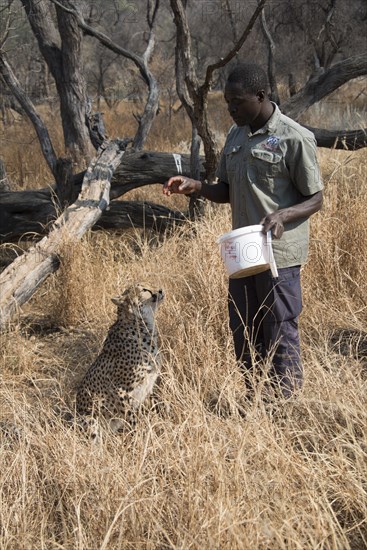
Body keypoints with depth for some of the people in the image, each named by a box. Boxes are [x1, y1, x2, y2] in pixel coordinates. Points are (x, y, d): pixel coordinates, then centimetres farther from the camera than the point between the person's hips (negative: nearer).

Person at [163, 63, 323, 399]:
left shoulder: (294, 138, -12)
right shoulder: (236, 136, 10)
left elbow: (315, 199, -8)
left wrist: (282, 214, -27)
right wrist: (195, 187, -3)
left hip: (280, 254, -7)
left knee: (281, 335, 0)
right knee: (244, 334, 14)